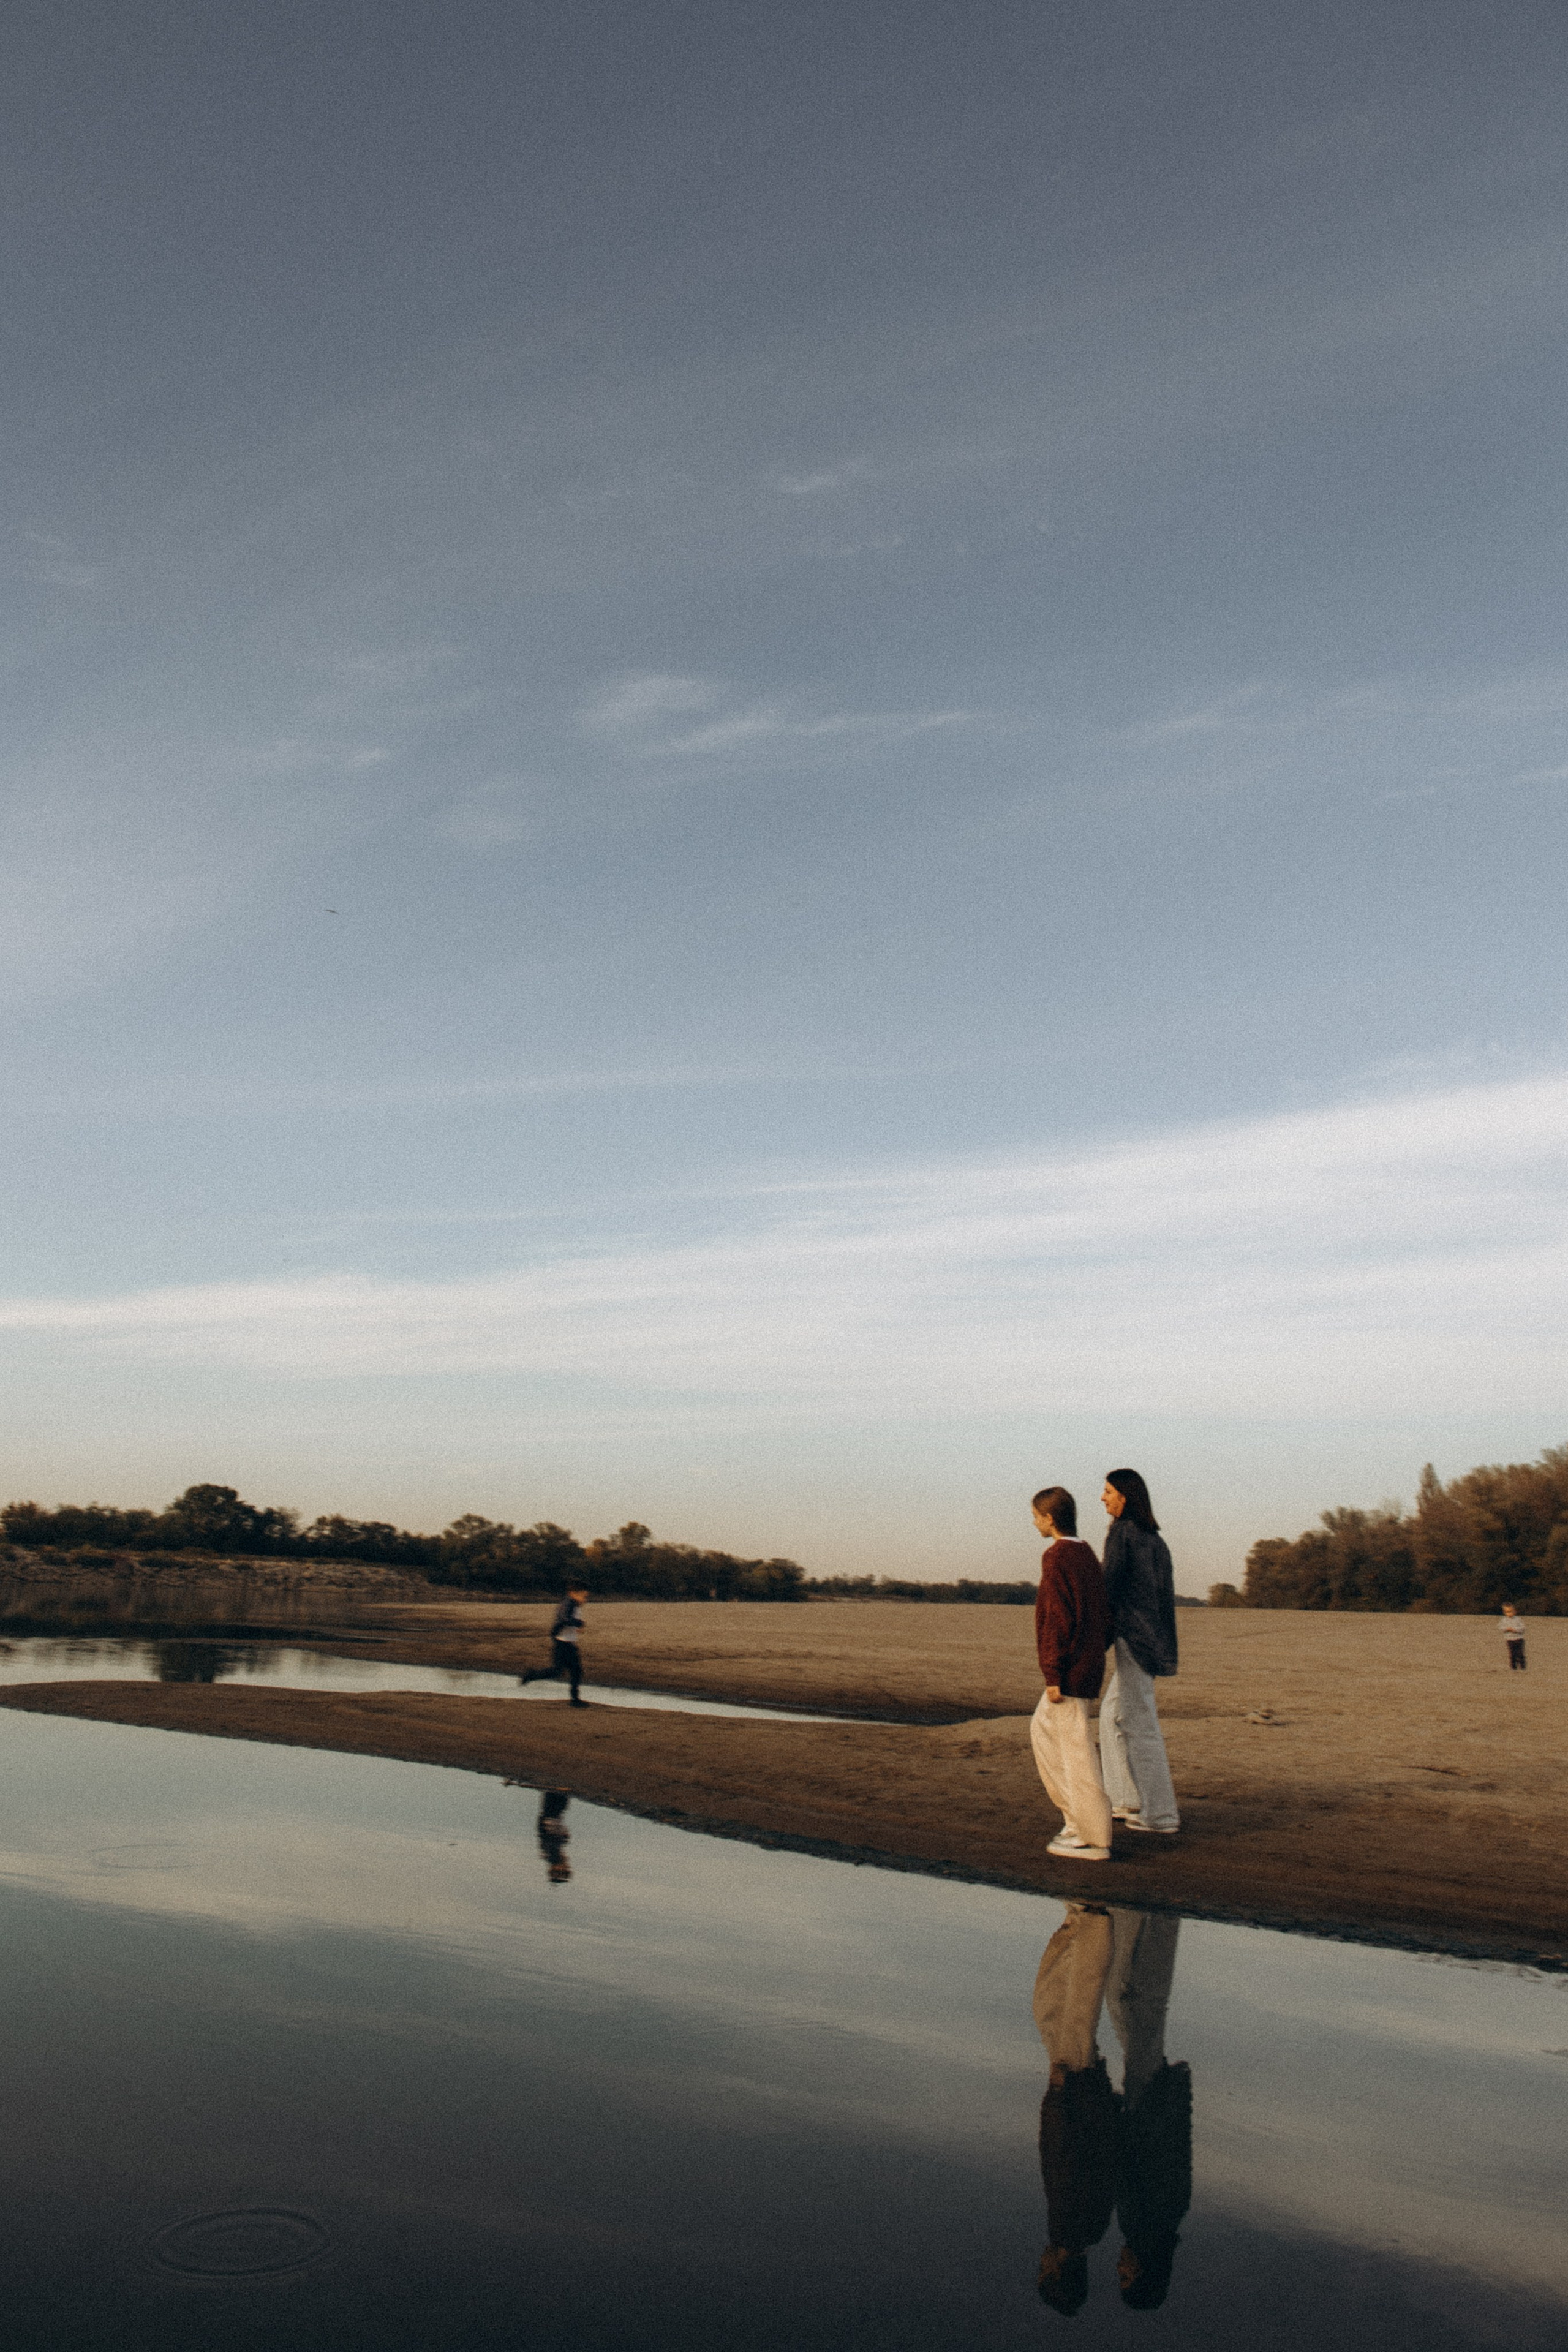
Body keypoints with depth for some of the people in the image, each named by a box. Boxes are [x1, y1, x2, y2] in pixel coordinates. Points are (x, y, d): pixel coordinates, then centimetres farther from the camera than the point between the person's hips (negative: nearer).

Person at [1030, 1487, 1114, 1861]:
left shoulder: (1056, 1557, -15)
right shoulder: (1087, 1555, 13)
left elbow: (1058, 1619, -20)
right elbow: (1102, 1613, 17)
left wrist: (1052, 1675, -18)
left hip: (1069, 1669, -10)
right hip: (1091, 1663, 10)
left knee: (1075, 1749, -3)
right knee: (1043, 1727, 19)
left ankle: (1094, 1839, 1)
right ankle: (1078, 1816, 19)